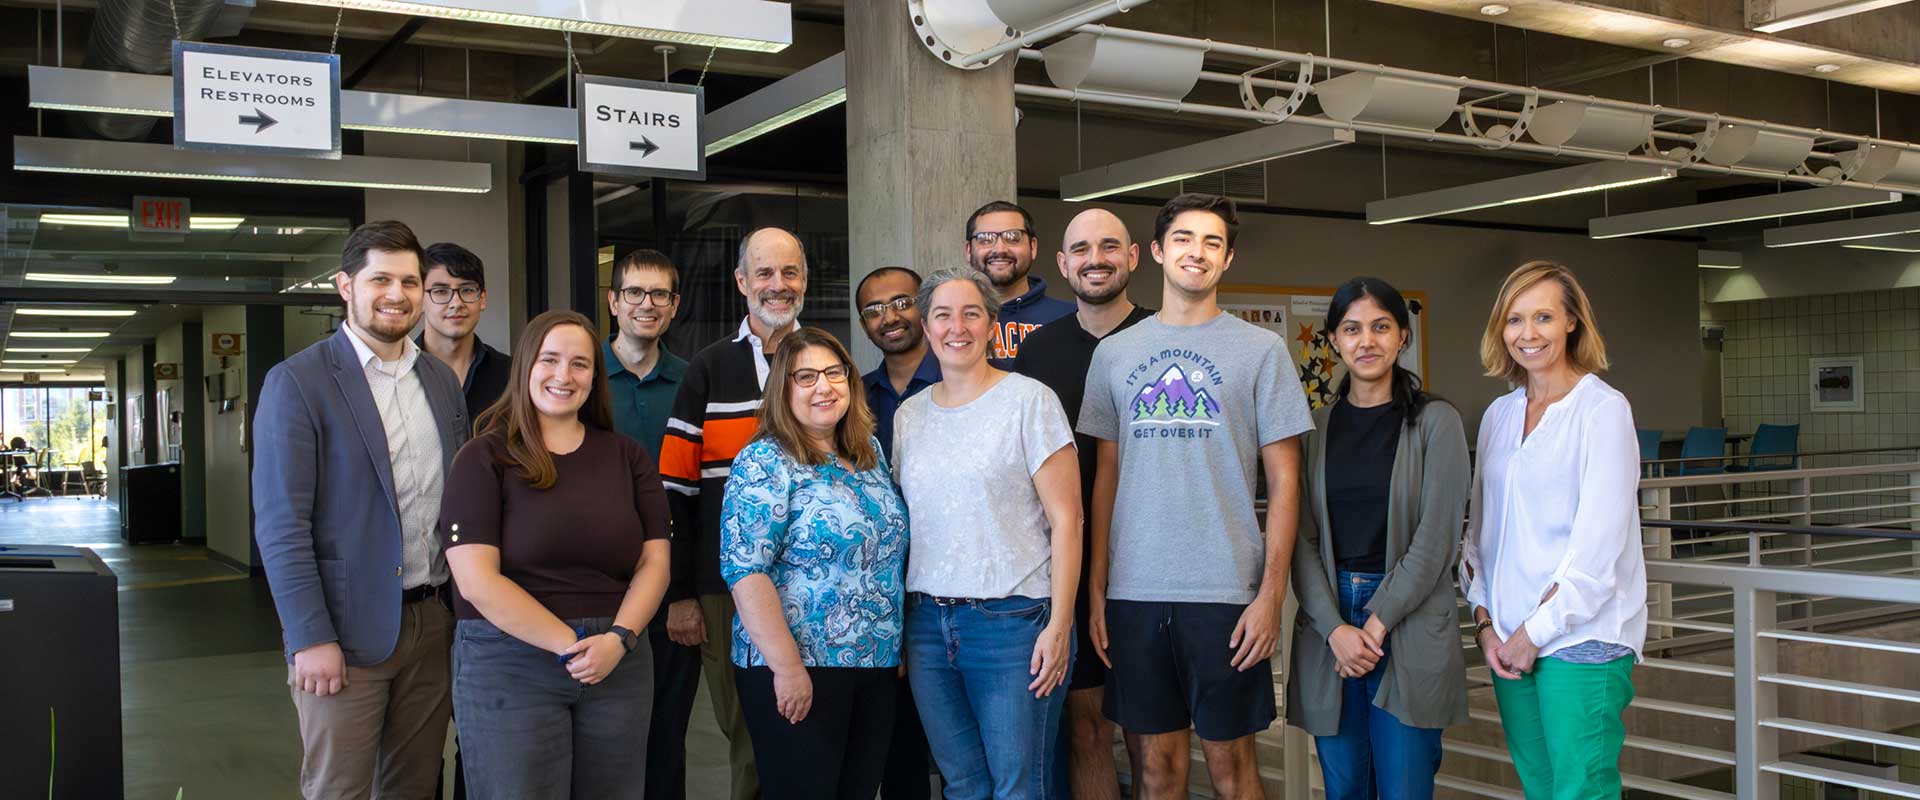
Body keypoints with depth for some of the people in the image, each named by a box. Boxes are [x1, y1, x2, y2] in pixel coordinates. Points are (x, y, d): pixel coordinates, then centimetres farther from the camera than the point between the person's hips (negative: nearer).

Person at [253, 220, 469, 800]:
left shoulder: (443, 381, 10)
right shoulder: (297, 382, -8)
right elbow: (281, 524, -11)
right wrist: (310, 638, -15)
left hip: (434, 622, 5)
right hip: (347, 631, -5)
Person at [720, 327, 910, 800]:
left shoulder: (869, 453, 11)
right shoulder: (764, 463, -10)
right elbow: (745, 570, -17)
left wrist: (897, 647, 14)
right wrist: (787, 667, -21)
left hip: (877, 668, 6)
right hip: (797, 670, -6)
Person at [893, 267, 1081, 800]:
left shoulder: (1029, 401, -4)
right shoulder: (909, 415, 12)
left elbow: (1065, 519, -7)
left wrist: (1059, 625, -13)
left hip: (1014, 621, -5)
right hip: (927, 622, 5)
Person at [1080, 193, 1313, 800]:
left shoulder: (1261, 350, 2)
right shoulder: (1114, 353, 10)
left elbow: (1284, 482, 0)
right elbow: (1107, 477, 12)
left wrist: (1271, 594, -8)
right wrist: (1096, 591, 6)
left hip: (1226, 590, -2)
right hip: (1133, 589, 3)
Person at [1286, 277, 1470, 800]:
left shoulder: (1435, 423, 0)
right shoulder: (1315, 428, 8)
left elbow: (1437, 536, -6)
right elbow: (1301, 537, 3)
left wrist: (1377, 622, -11)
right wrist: (1335, 628, -10)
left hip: (1410, 624, -3)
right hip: (1328, 624, 3)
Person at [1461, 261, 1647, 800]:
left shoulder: (1603, 409, -7)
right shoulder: (1499, 415, 12)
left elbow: (1598, 543, -12)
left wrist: (1536, 633, -11)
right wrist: (1485, 623, 3)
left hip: (1582, 635, -5)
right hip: (1510, 639, 6)